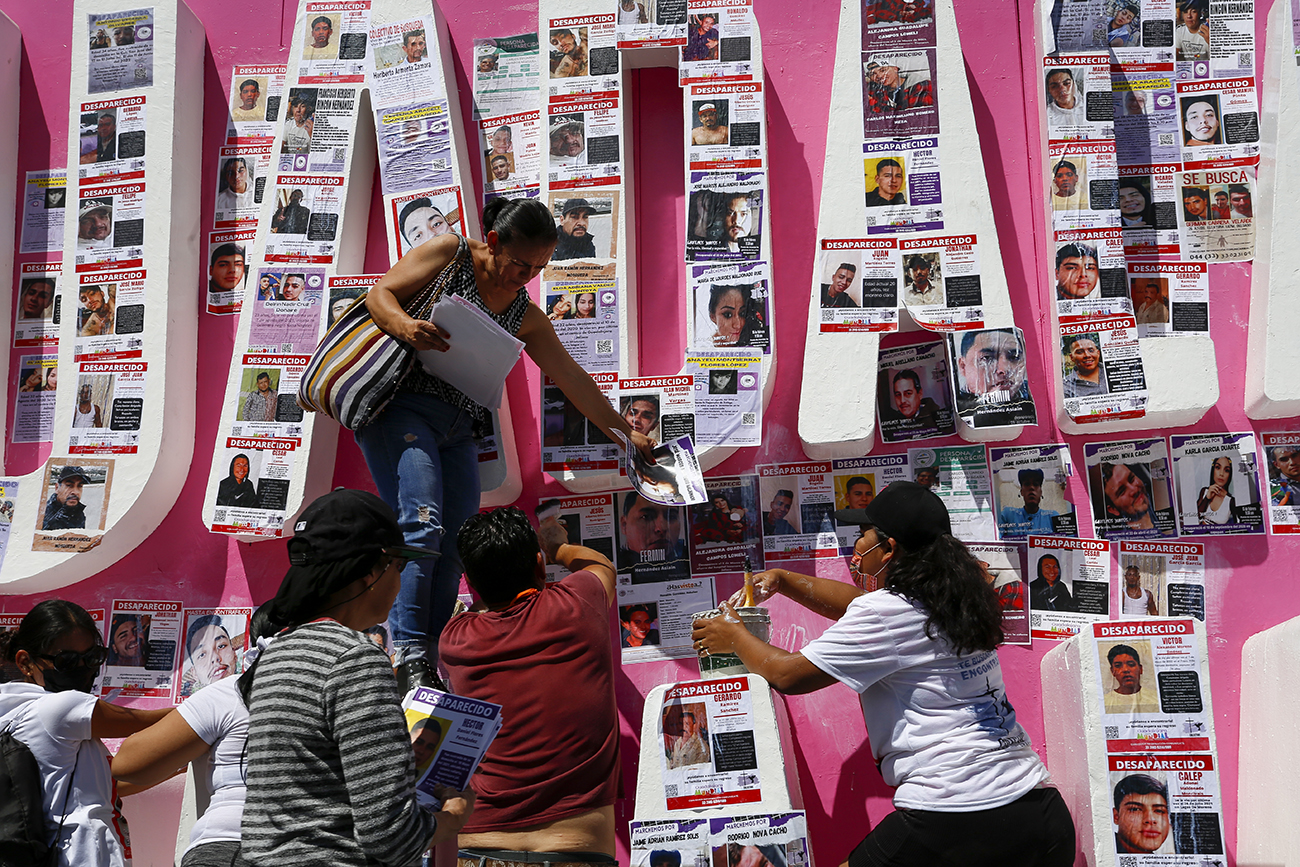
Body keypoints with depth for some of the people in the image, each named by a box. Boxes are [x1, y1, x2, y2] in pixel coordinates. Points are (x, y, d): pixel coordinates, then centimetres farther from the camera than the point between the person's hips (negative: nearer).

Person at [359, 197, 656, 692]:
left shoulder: (527, 318, 17)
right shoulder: (451, 254, 3)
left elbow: (573, 380, 20)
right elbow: (379, 295, 0)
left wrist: (624, 430, 20)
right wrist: (406, 326, -22)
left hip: (458, 432, 6)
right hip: (402, 407, -6)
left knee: (454, 551, -1)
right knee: (422, 524, -21)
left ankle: (434, 663, 3)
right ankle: (408, 659, -21)